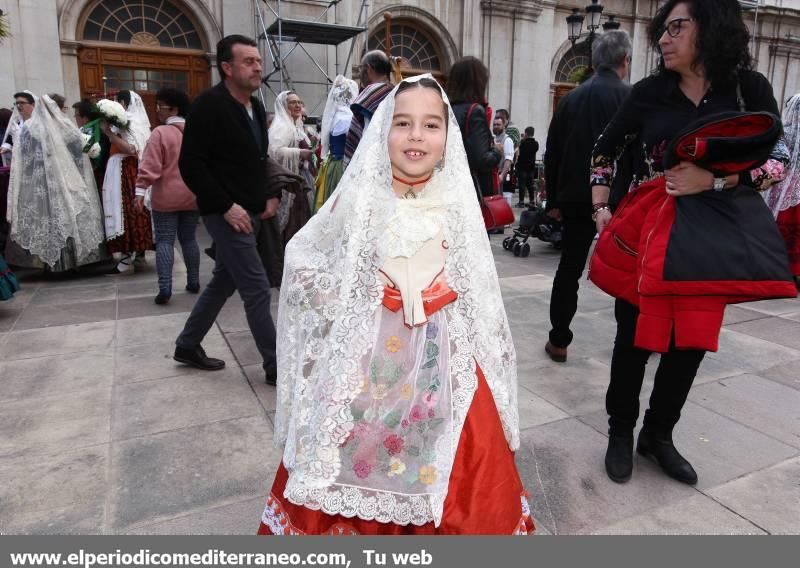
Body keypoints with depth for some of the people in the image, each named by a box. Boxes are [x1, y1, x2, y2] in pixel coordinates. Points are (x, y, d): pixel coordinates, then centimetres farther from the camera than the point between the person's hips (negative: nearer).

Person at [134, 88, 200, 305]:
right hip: (192, 196, 5)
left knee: (164, 240, 0)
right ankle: (194, 282, 18)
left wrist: (140, 190, -13)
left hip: (166, 197, -5)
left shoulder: (160, 132, -11)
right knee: (188, 239, 14)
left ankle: (165, 288, -6)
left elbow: (150, 166, -16)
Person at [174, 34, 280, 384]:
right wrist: (226, 205, -21)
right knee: (257, 289, -7)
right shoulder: (209, 105, -13)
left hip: (251, 213, 9)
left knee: (224, 282, 17)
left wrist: (270, 195, 9)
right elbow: (190, 164, -17)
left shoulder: (256, 108, 13)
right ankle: (276, 367, 5)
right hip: (227, 215, -9)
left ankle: (187, 346, 33)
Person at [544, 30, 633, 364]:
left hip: (577, 198, 2)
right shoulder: (632, 98, -5)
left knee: (569, 270, 8)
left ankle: (558, 342, 10)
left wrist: (554, 199, 14)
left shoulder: (570, 99, 6)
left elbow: (552, 154, 7)